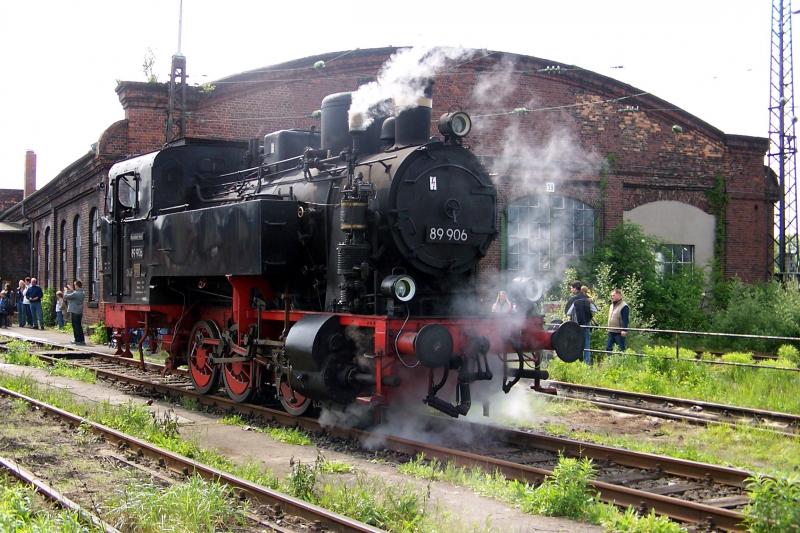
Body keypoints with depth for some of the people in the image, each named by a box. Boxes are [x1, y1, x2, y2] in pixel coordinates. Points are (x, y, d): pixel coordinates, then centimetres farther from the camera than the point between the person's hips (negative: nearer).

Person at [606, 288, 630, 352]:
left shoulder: (624, 306, -12)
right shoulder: (612, 306, 16)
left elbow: (625, 320, -17)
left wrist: (624, 330, -24)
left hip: (619, 333, -8)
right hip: (611, 332, 8)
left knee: (621, 349, -2)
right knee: (608, 348, 9)